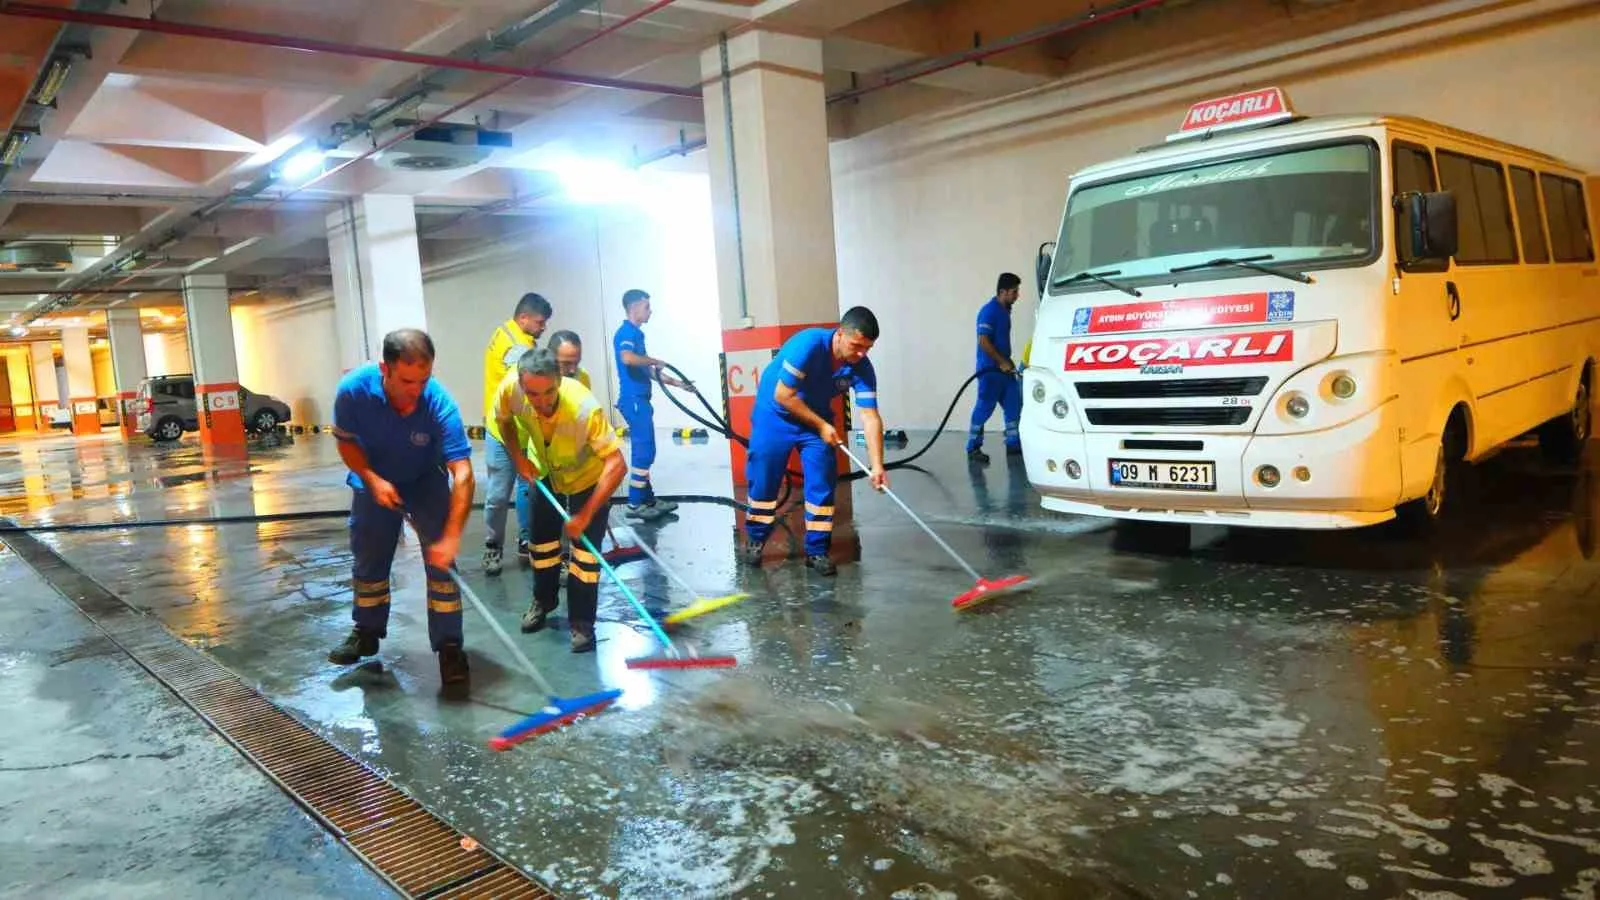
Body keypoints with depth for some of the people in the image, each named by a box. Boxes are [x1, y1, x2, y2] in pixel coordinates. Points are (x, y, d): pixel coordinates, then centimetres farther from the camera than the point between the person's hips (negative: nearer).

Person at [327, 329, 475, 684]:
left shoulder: (439, 403, -37)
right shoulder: (354, 390, -30)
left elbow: (462, 473, -41)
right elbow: (346, 441, -10)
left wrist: (451, 537, -48)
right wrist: (373, 480, -26)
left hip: (426, 482, -2)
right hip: (375, 480, 2)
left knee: (441, 559, -13)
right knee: (368, 560, 14)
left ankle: (449, 645, -3)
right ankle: (367, 632, 36)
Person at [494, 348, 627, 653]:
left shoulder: (585, 408, -44)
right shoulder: (510, 389, -32)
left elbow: (617, 464, -43)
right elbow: (504, 419, -5)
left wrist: (585, 514, -42)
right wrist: (518, 457, -11)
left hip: (588, 476, -4)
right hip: (545, 471, 4)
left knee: (586, 549, -8)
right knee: (541, 540, 14)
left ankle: (582, 622, 8)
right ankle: (542, 602, 39)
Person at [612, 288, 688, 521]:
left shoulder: (636, 333, 18)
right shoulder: (626, 332, -13)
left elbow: (645, 369, 25)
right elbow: (627, 358, -34)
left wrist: (674, 382, 26)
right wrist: (655, 361, -19)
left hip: (639, 399, 10)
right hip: (633, 399, -10)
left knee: (643, 451, 13)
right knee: (644, 451, -8)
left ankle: (648, 499, 20)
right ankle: (635, 504, -3)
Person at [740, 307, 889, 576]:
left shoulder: (862, 368, -19)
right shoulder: (809, 344, -32)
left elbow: (870, 417, -22)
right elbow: (783, 395, -28)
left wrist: (877, 465, -31)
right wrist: (821, 425, -22)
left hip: (817, 418, 3)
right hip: (774, 414, -3)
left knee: (822, 483, -5)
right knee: (763, 480, 2)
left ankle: (817, 550, 7)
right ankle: (755, 539, 24)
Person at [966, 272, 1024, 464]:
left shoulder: (1005, 310, 13)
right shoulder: (989, 311, -15)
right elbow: (983, 342, -21)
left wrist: (1008, 361, 16)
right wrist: (1002, 362, -17)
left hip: (1004, 368, 9)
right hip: (990, 369, -9)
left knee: (1014, 406, 10)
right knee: (984, 409, -5)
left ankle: (1014, 444, 18)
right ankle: (973, 448, 2)